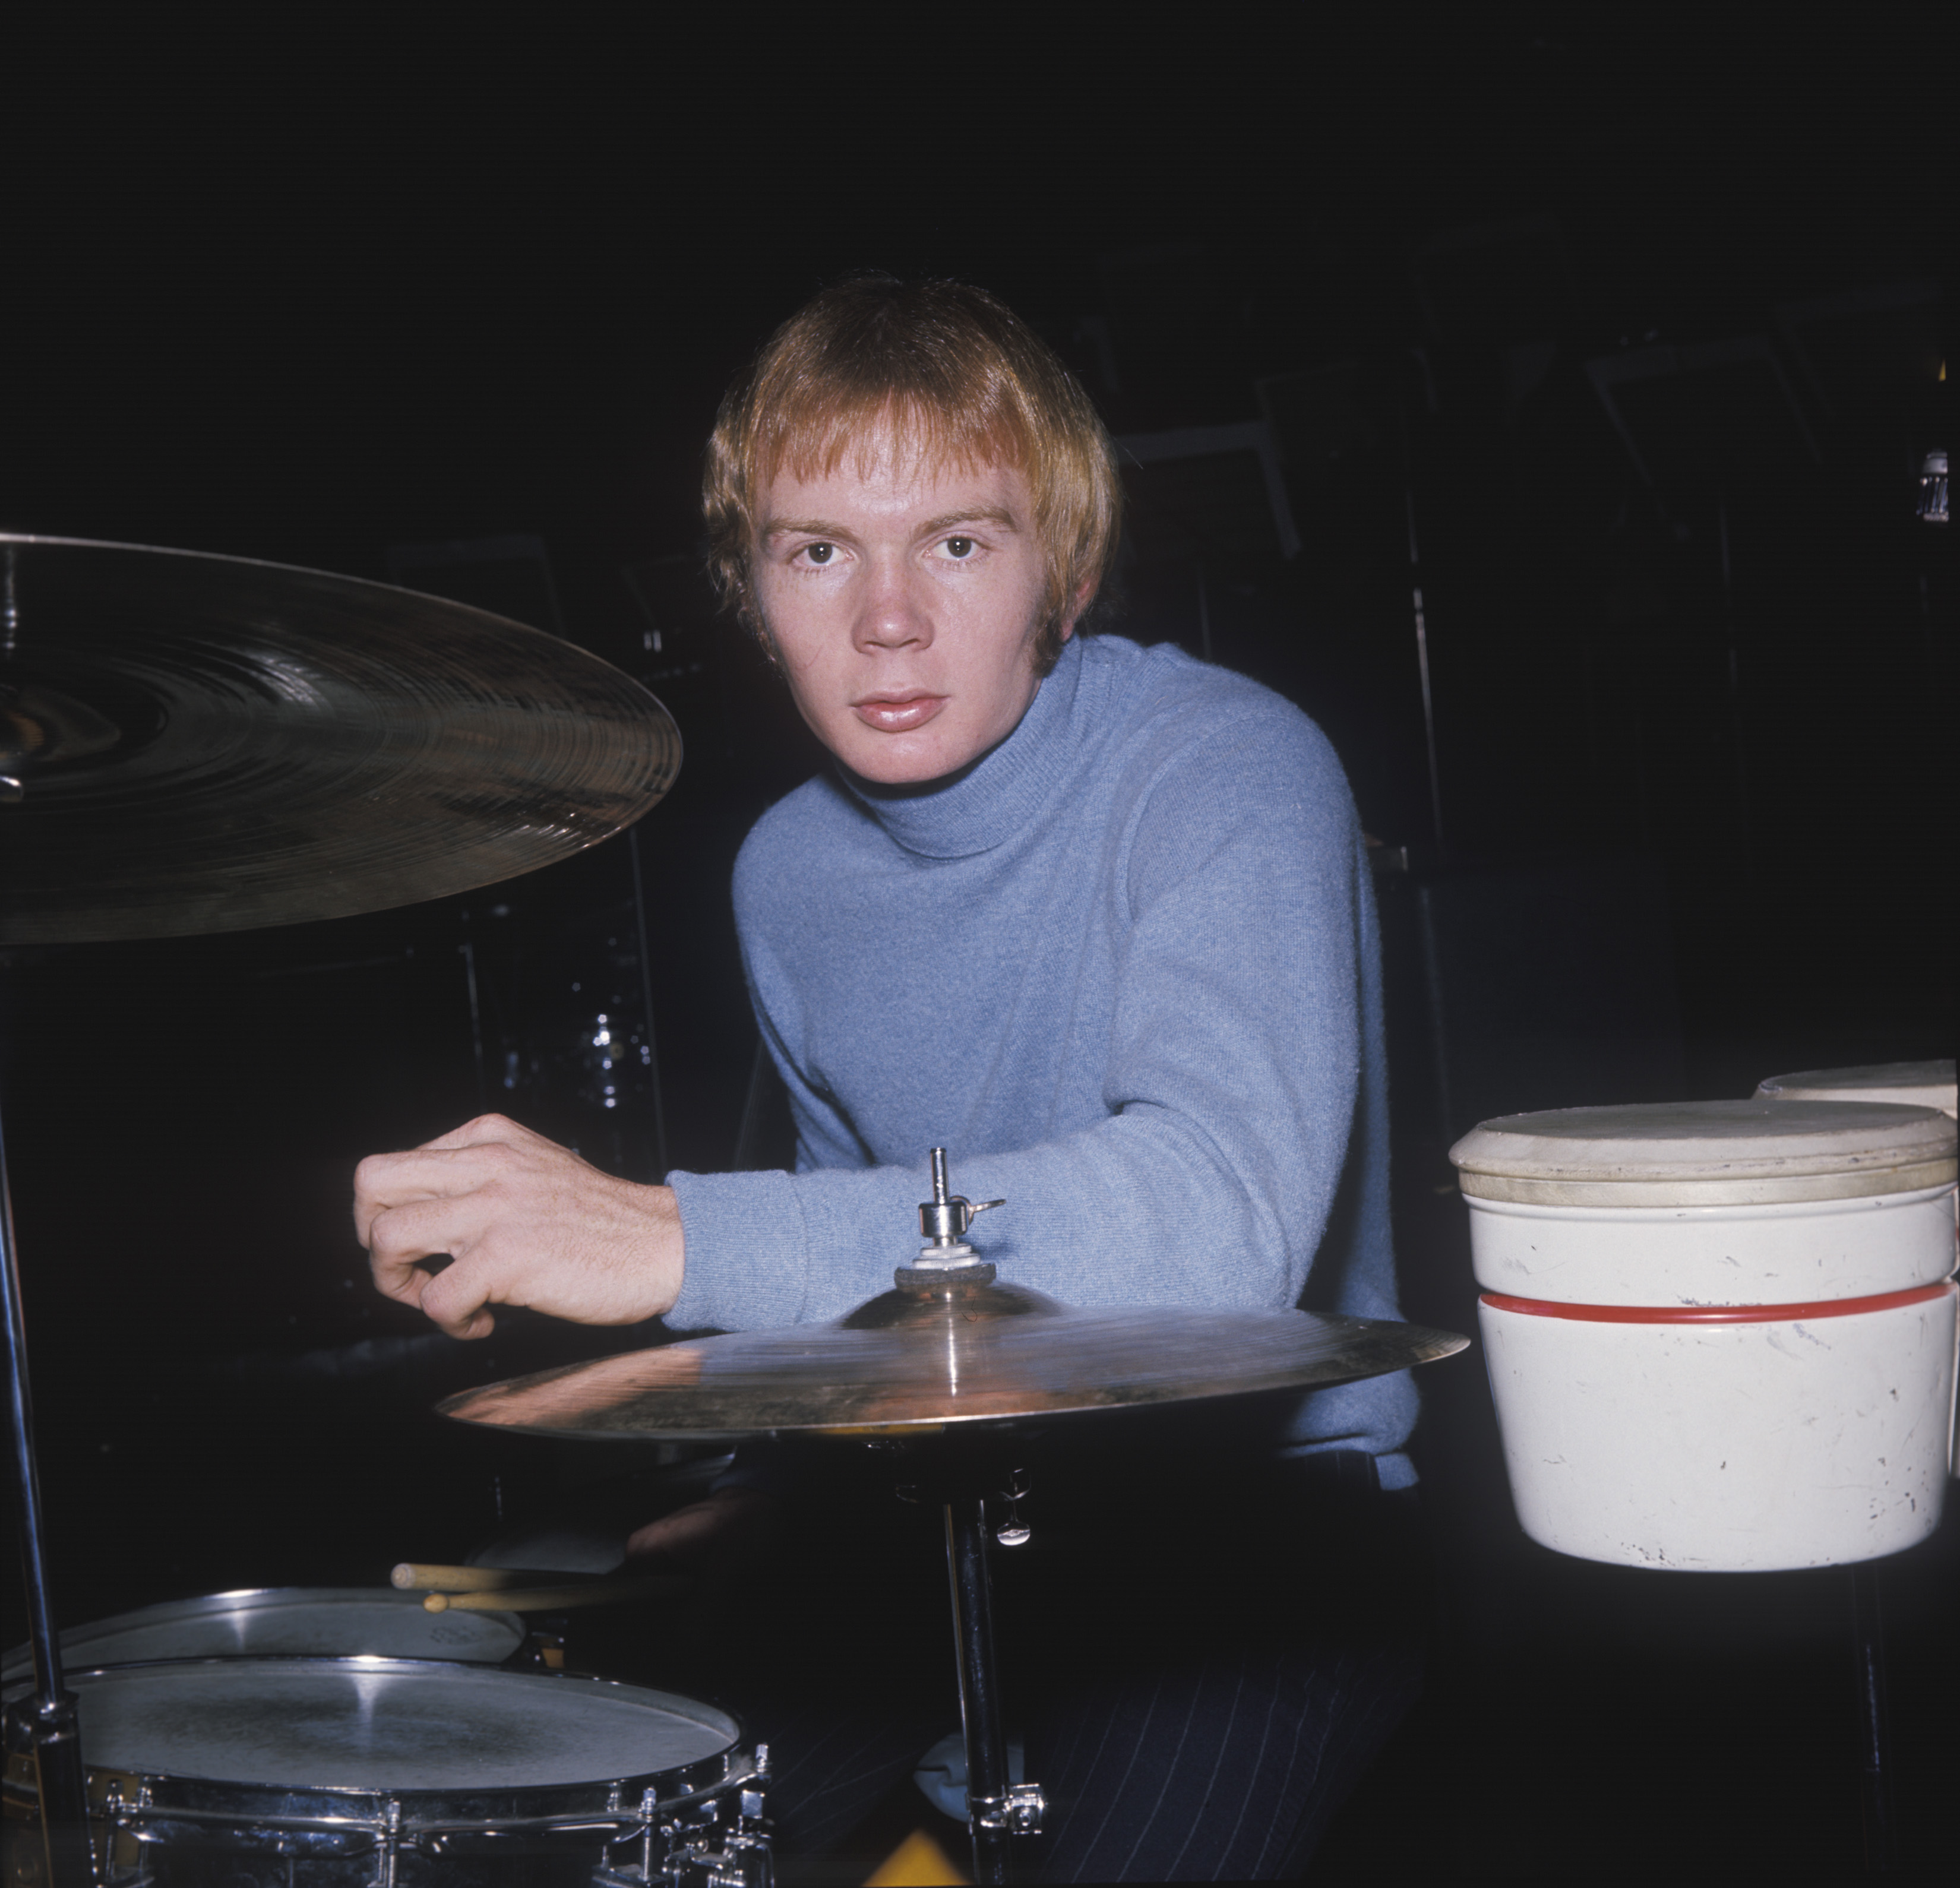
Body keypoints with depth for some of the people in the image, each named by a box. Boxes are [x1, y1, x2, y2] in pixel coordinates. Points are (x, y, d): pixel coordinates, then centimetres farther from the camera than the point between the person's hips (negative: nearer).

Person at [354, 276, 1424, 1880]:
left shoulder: (1225, 772, -19)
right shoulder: (791, 875, 3)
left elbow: (1222, 1216, -37)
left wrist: (681, 1243, -44)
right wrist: (775, 1481, 0)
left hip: (1257, 1493, -5)